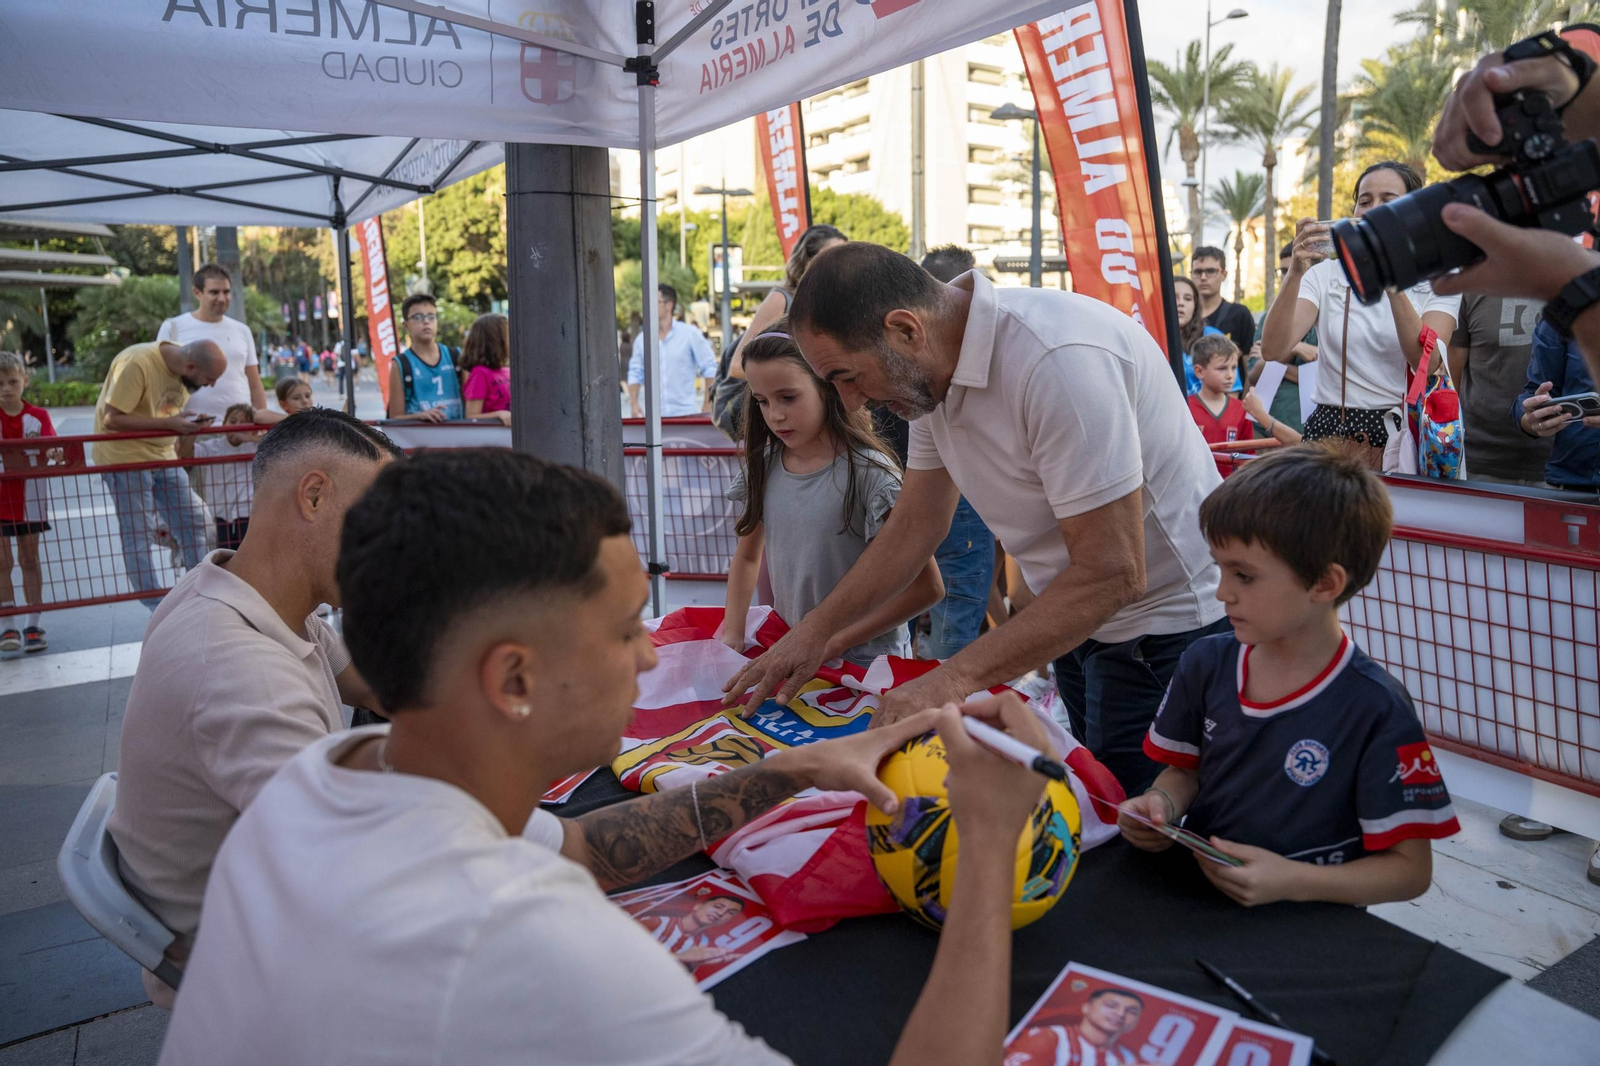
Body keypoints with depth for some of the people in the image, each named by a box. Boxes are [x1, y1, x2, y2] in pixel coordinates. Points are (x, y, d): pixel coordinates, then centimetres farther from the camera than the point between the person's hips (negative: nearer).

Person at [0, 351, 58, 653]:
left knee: (30, 559, 9)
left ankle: (33, 625, 15)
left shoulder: (38, 416, 0)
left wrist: (54, 454, -33)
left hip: (29, 500, 1)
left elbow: (48, 450, -11)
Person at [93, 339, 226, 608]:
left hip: (163, 457, 7)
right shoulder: (136, 364, -24)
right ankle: (156, 610, 5)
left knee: (196, 522, 5)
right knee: (138, 534, -2)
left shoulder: (183, 367, 0)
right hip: (126, 458, -7)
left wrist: (189, 420, -3)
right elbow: (112, 419, -25)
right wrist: (169, 423, -29)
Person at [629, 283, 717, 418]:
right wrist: (634, 404, 1)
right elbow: (635, 373, 14)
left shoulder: (690, 334, 1)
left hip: (686, 413, -2)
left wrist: (707, 405, -4)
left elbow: (710, 369, 1)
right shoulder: (642, 339, 9)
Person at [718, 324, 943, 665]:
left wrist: (833, 643, -14)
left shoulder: (867, 471, -13)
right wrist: (732, 630, 2)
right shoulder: (765, 465, 4)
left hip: (865, 660, -4)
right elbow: (747, 557, 18)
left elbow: (926, 587, -13)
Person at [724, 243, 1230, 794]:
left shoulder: (1060, 360, -31)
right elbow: (916, 525, 6)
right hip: (1080, 624, 8)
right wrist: (815, 629, 0)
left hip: (1165, 625, -8)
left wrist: (955, 679, -34)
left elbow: (1112, 572, -31)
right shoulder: (934, 368, -3)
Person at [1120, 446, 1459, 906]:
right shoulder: (1206, 663, 0)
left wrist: (1292, 881, -21)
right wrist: (1162, 804, -7)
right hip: (1194, 894, 3)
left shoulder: (1376, 712, -14)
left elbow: (1410, 869, -8)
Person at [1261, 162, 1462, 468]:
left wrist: (1393, 283, -23)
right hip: (1331, 432, 0)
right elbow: (1273, 350, -12)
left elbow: (1427, 363, -15)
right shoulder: (1326, 274, 4)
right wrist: (1295, 273, -23)